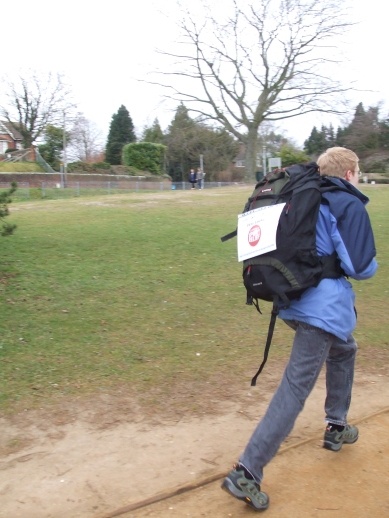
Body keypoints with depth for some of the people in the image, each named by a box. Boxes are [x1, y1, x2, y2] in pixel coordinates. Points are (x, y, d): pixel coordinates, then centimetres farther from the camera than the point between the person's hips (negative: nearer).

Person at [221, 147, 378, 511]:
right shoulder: (349, 206, -9)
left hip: (294, 298, 9)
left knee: (344, 350, 31)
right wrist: (372, 265, 9)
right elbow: (360, 266, -13)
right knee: (295, 389, -8)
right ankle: (246, 473, -8)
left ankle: (336, 427, 42)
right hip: (325, 308, -9)